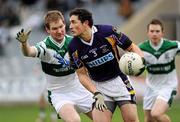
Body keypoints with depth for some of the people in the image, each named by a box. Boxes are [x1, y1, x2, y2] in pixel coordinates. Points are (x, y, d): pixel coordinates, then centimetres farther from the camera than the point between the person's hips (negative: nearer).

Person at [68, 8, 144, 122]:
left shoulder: (108, 31, -18)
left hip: (119, 80, -1)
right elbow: (82, 74, -4)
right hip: (99, 87, 1)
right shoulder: (74, 47, -11)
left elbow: (131, 47, -5)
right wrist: (96, 93, -17)